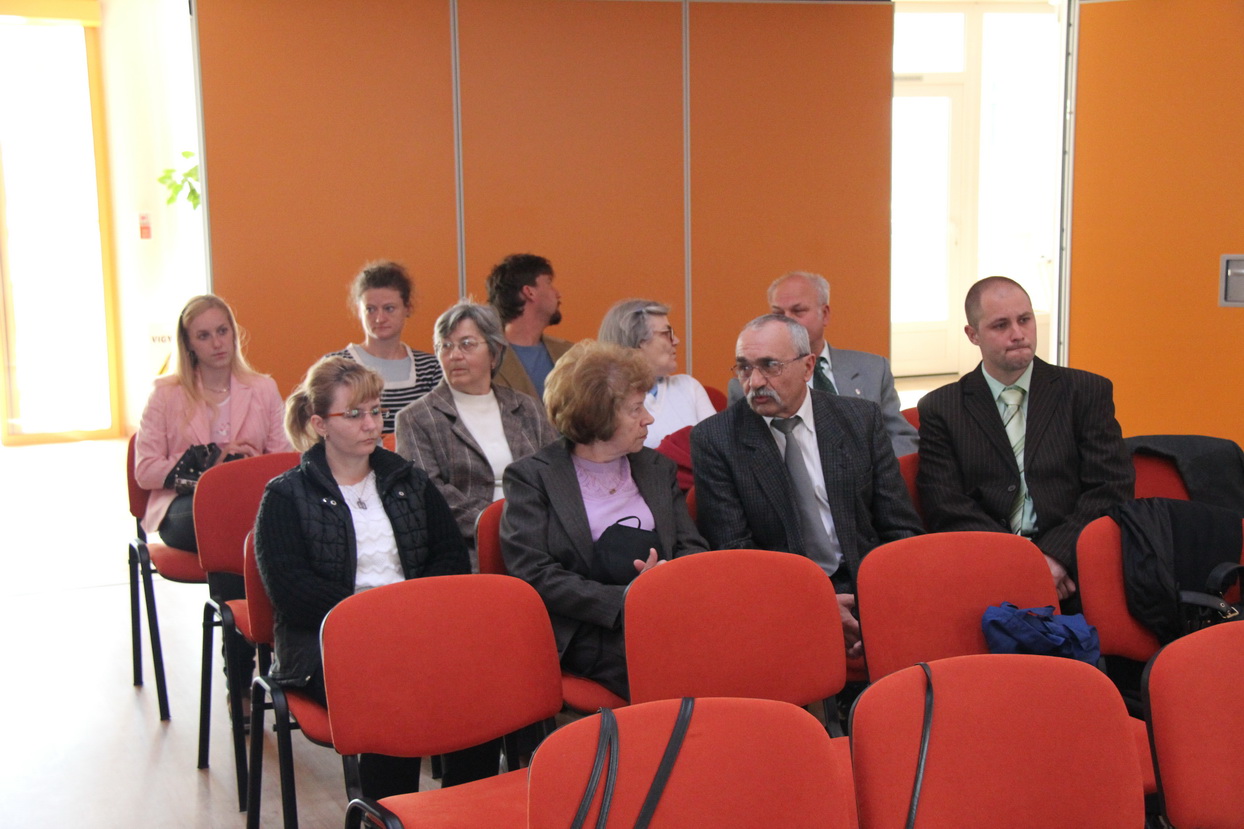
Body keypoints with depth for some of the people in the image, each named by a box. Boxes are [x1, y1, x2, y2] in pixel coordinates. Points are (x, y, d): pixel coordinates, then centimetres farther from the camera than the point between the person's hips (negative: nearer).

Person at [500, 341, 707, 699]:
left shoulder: (658, 468, 21)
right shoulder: (531, 477, 4)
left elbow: (693, 549, 16)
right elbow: (534, 575, -6)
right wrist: (624, 600, -16)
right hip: (592, 632, -5)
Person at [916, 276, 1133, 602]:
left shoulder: (1088, 392, 14)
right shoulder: (940, 409, 12)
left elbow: (1112, 489, 5)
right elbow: (946, 508, 3)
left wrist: (1057, 554, -11)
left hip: (1070, 565, -1)